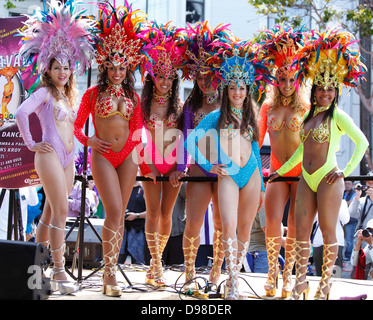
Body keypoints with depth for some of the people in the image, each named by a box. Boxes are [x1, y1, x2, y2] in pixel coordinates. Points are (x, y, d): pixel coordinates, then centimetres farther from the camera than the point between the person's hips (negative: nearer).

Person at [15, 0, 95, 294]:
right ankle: (59, 271, -10)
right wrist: (31, 143, -16)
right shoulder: (44, 93, -5)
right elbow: (21, 113, -20)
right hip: (50, 156, -7)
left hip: (68, 158, 8)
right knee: (60, 211, -12)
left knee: (52, 211, 11)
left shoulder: (70, 95, 18)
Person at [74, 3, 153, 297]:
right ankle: (110, 273, -10)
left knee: (120, 214, 4)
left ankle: (110, 272, 11)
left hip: (127, 156, 4)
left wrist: (142, 161, 11)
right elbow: (77, 126, 6)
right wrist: (89, 141, -12)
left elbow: (137, 131, 13)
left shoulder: (133, 96, 12)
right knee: (114, 212, -15)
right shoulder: (93, 94, 3)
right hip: (103, 155, -4)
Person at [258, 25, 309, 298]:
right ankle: (272, 272, 7)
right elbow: (258, 138, 11)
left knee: (295, 224, -1)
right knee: (273, 221, -10)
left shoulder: (305, 106, 2)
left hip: (302, 171, -1)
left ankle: (288, 275, 11)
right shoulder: (268, 106, 9)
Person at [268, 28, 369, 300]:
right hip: (306, 180, 7)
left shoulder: (338, 117, -5)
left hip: (328, 179, -7)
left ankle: (325, 284, 10)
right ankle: (301, 282, 17)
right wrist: (282, 170, 28)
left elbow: (362, 142, -11)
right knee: (302, 231, 7)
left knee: (328, 232, 0)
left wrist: (347, 170, -12)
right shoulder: (308, 116, 15)